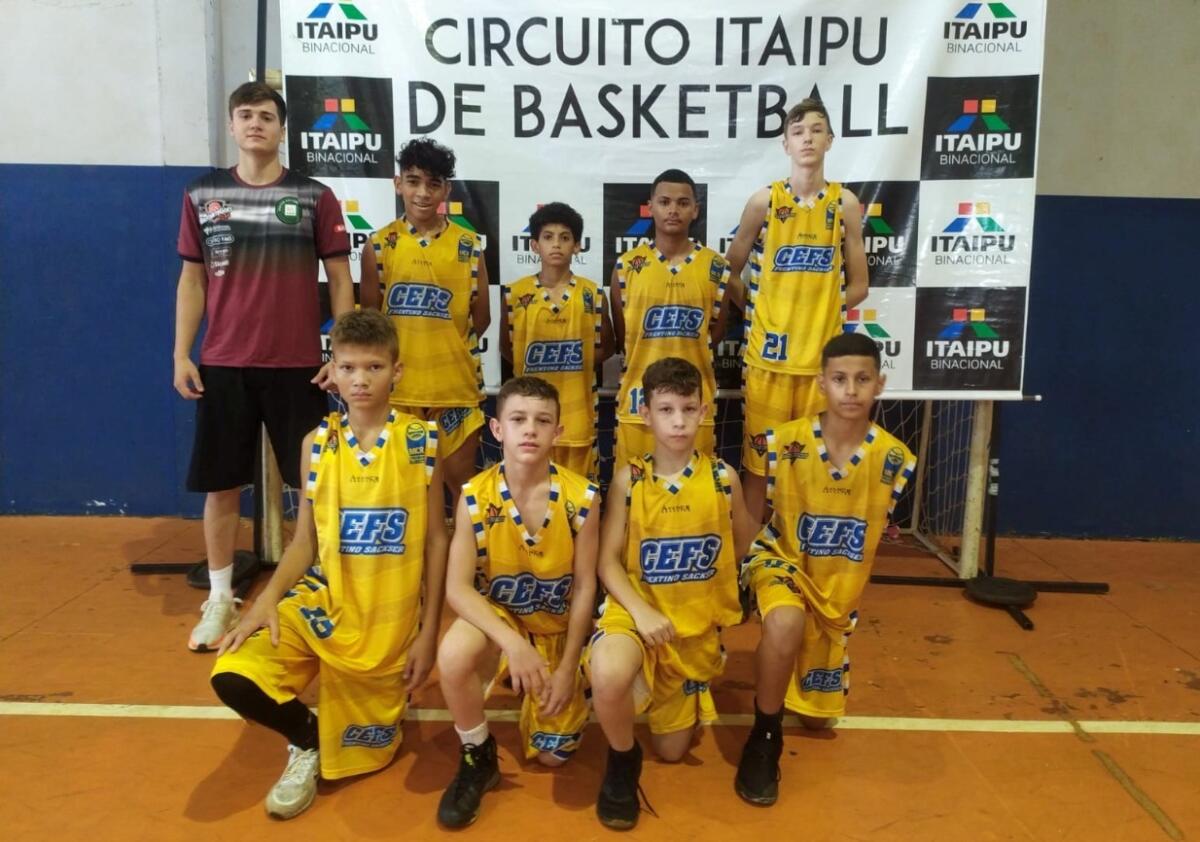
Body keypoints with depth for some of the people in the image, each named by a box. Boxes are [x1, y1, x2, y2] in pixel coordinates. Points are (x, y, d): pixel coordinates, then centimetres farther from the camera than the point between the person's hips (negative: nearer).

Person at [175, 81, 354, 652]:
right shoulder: (201, 196, 7)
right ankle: (220, 600, 22)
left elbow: (340, 279, 2)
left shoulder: (315, 197, 1)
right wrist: (181, 354, 4)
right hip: (222, 364, 2)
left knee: (313, 483, 5)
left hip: (298, 365, -2)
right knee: (220, 484, 8)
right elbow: (192, 280, 10)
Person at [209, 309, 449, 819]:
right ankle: (306, 740, 8)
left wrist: (428, 633, -5)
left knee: (361, 758, 7)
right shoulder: (317, 443, -1)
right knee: (233, 676, -23)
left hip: (390, 622, -1)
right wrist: (269, 597, -15)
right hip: (321, 603, 2)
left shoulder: (421, 442, -7)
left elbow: (436, 541, -3)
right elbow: (304, 541, 3)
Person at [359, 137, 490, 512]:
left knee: (460, 480, 9)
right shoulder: (380, 244, 0)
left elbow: (481, 318, 6)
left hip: (455, 386, 0)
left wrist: (447, 348, 3)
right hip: (397, 386, 0)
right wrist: (395, 353, 1)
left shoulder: (469, 245, 1)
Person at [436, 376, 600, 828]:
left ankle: (548, 702, 38)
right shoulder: (475, 495, -19)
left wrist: (567, 667, -10)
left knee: (553, 755, 1)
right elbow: (458, 588, -22)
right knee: (453, 655, -36)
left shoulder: (581, 497, -19)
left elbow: (584, 588, -11)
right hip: (496, 617, -1)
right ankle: (478, 759, -6)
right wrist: (512, 643, -35)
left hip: (557, 626, 1)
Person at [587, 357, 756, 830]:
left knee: (672, 751, 11)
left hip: (698, 621, 2)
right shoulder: (628, 479, -9)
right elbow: (608, 562, -11)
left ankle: (683, 691, 45)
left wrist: (722, 593, 5)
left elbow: (745, 546, 10)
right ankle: (622, 760, -4)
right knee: (607, 676, -38)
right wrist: (640, 611, -24)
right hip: (637, 610, -2)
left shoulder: (723, 478, -6)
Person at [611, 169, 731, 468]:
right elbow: (621, 336, 7)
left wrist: (680, 351, 5)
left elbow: (716, 333, 10)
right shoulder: (626, 266, 1)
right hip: (639, 397, 0)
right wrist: (651, 357, 3)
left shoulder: (715, 267, 2)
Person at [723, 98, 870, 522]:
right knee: (758, 459, 4)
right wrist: (759, 312, 4)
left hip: (822, 354, 1)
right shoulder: (763, 201, 0)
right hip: (768, 353, -1)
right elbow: (730, 273, 8)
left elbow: (857, 285, 8)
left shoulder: (845, 203, 3)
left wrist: (821, 311, 1)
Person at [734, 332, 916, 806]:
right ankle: (764, 738, -15)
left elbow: (874, 538, 0)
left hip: (839, 588, 3)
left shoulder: (895, 459, -14)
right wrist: (747, 578, -10)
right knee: (786, 624, -39)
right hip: (782, 561, -3)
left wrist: (847, 599, 0)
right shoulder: (783, 442, -18)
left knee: (819, 717, 12)